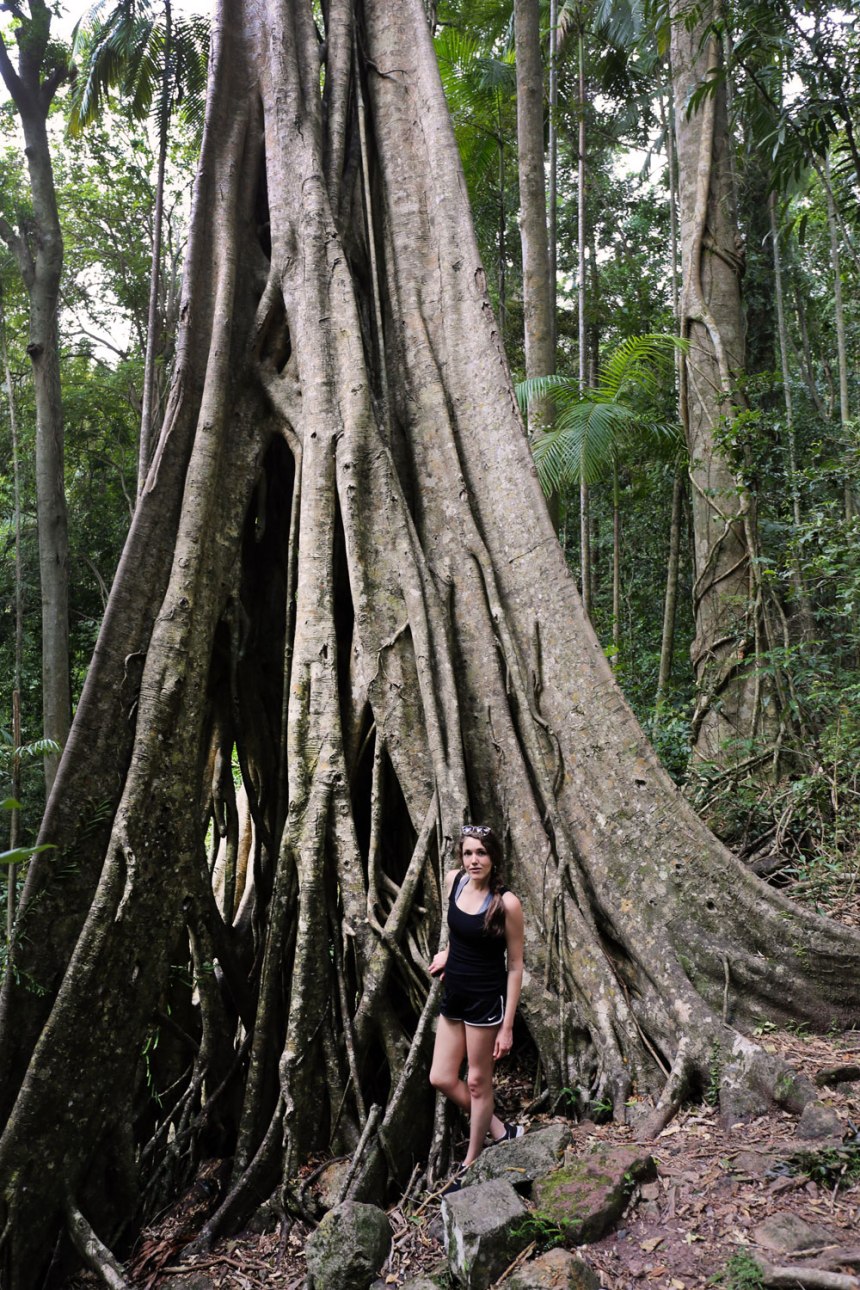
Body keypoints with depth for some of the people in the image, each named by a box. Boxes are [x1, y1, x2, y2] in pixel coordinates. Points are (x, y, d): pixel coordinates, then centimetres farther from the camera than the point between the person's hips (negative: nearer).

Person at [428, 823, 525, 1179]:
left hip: (486, 999, -7)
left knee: (478, 1082, 8)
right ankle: (500, 1132, 30)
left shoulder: (506, 903, -20)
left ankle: (472, 1161, 28)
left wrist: (507, 1027, -14)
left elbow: (515, 966, -14)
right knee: (441, 1078, 11)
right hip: (453, 994, 7)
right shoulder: (453, 881, -4)